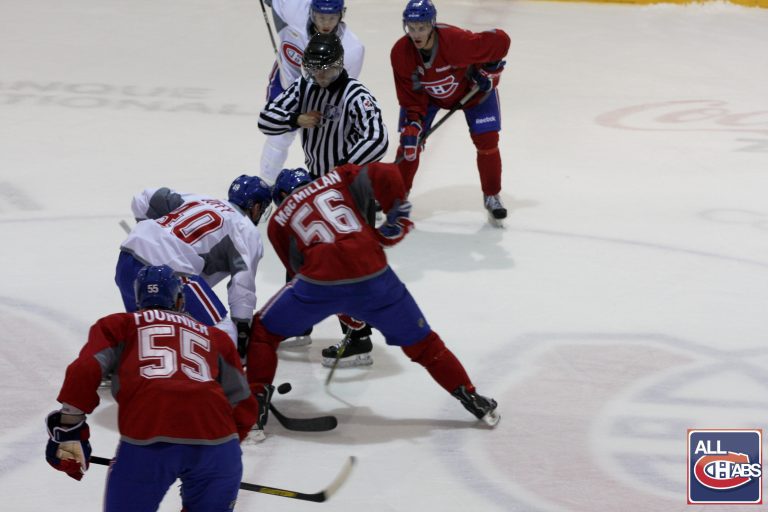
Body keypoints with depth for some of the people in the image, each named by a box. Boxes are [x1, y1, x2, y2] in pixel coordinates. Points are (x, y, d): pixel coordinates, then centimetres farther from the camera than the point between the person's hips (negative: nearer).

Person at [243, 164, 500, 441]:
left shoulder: (278, 220, 24)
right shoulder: (339, 178, 22)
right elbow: (386, 174, 3)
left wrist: (347, 314, 30)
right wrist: (398, 216, 15)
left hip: (319, 281, -1)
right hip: (372, 276, 1)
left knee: (263, 331, 22)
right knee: (421, 342, 22)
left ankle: (254, 410, 14)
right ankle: (473, 401, 27)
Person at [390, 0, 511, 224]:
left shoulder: (457, 40, -41)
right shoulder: (400, 53, -30)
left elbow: (500, 39, -29)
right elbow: (410, 97, -21)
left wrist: (489, 69, -23)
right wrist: (412, 126, -30)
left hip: (472, 87, -2)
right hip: (426, 94, 2)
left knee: (487, 141, -7)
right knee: (410, 142, -5)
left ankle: (492, 197, 12)